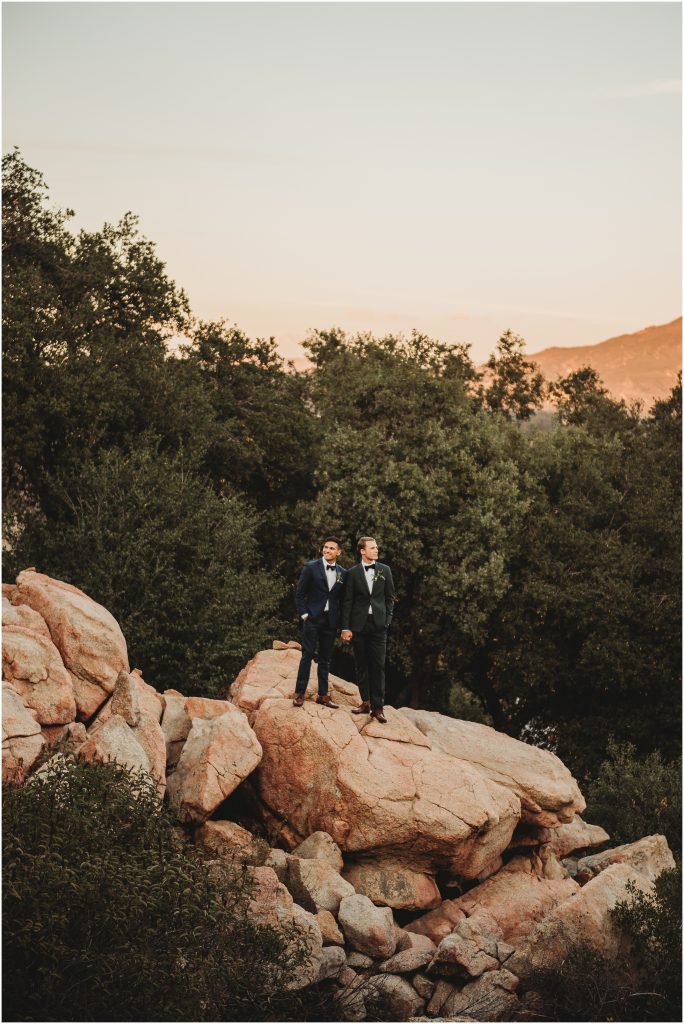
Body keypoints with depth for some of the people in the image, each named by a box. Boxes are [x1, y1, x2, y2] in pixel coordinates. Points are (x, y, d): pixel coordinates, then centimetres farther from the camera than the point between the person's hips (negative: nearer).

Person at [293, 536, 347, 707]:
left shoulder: (343, 573, 7)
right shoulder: (311, 568, -2)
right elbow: (299, 593, 0)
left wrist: (342, 622, 4)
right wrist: (304, 614, -7)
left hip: (331, 621, 3)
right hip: (312, 618, -3)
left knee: (325, 658, 8)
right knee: (307, 655, -5)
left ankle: (323, 695, 13)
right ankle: (299, 693, 0)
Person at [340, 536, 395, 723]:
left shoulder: (385, 570, 7)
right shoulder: (353, 573, 3)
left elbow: (390, 597, 11)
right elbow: (347, 601, 2)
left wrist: (387, 619, 1)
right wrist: (345, 627, -3)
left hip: (378, 624, 0)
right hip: (359, 624, 0)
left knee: (378, 666, -3)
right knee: (361, 665, 5)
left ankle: (377, 706, -3)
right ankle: (365, 702, 13)